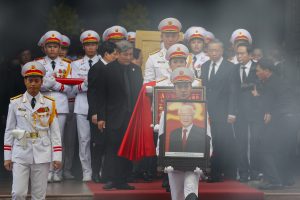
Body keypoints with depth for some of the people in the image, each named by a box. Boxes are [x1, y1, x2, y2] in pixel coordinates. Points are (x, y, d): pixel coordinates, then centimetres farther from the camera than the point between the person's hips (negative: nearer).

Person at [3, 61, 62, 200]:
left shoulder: (49, 104, 3)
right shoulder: (15, 103, 2)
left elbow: (55, 131, 3)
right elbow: (9, 131, 5)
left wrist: (57, 157, -2)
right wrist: (7, 157, 3)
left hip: (42, 155, 1)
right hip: (20, 154, -1)